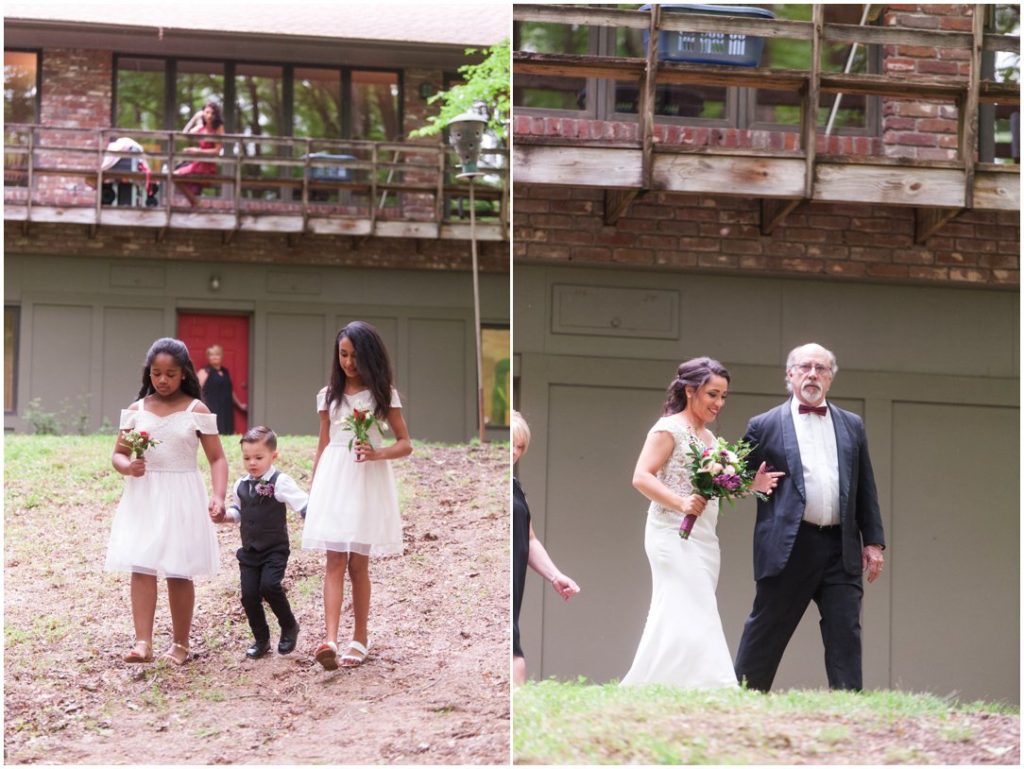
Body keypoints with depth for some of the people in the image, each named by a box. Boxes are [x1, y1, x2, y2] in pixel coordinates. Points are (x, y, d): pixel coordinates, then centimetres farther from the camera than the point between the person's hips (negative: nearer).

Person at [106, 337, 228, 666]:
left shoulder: (196, 410, -1)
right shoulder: (137, 410, 6)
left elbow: (217, 458, -1)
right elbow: (118, 454, 11)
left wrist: (218, 496, -16)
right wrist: (128, 466, -13)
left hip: (182, 499, -2)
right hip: (143, 496, 2)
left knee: (178, 573, 3)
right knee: (142, 568, -9)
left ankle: (180, 644, 16)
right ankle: (143, 643, -14)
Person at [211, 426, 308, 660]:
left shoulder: (280, 482, -11)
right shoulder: (241, 485, 7)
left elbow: (304, 506, -16)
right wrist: (223, 516, 6)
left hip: (275, 550, -5)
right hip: (249, 550, 6)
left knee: (270, 586, -23)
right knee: (249, 595, 0)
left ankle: (289, 627, 2)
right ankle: (261, 639, 17)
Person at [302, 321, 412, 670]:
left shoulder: (384, 394, 3)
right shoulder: (329, 395, 10)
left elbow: (405, 444, 1)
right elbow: (322, 446, 15)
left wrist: (376, 453, -18)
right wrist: (313, 491, 13)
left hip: (367, 481, -2)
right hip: (333, 480, 2)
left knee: (358, 563, 3)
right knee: (335, 561, -8)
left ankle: (360, 638, 15)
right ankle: (330, 641, -20)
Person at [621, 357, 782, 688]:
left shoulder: (708, 437, 17)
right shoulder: (669, 429, -7)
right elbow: (641, 477, -15)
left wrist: (751, 484, 1)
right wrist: (682, 503, -27)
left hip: (703, 538, 8)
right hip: (674, 535, -8)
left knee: (674, 623, 6)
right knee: (689, 619, -14)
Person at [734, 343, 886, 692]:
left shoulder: (851, 426, 16)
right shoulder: (765, 426, 6)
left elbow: (866, 489, 15)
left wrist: (873, 542, 8)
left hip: (840, 548, 3)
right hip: (790, 546, -3)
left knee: (846, 635, -1)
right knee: (765, 634, 2)